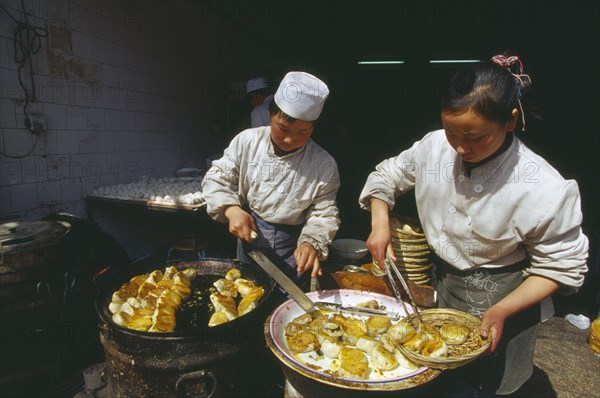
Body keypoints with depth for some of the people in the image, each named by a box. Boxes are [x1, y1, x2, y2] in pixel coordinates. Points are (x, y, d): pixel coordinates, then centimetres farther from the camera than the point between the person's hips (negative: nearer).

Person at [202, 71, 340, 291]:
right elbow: (217, 178, -7)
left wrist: (311, 242, -30)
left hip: (292, 244, -1)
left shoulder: (324, 165, -15)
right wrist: (232, 210, -25)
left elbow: (324, 213, -10)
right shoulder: (247, 141, -12)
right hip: (250, 234, 2)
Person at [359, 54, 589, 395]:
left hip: (499, 295, -4)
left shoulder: (545, 190, -25)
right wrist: (380, 224, -13)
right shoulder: (434, 146, -15)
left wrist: (503, 310, -22)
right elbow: (387, 176, 1)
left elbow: (562, 266, -13)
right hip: (444, 282, 4)